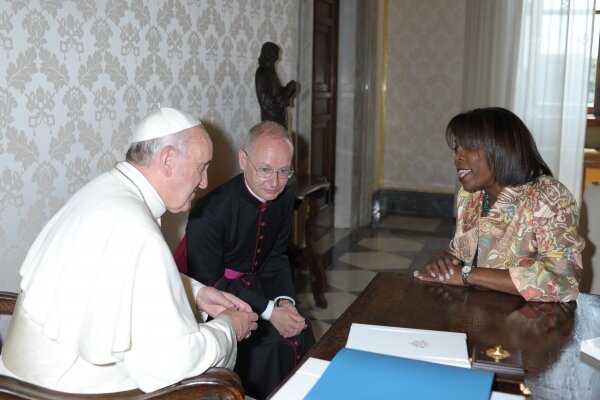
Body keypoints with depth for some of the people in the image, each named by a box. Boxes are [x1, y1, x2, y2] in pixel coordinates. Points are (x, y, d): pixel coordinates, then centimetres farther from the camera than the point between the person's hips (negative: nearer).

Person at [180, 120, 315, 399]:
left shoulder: (284, 198, -5)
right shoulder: (210, 212, -26)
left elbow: (275, 259, 6)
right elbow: (208, 284, -20)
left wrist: (284, 300, -12)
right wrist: (269, 311, -23)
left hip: (257, 287, 6)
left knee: (300, 333, -12)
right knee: (271, 344, -23)